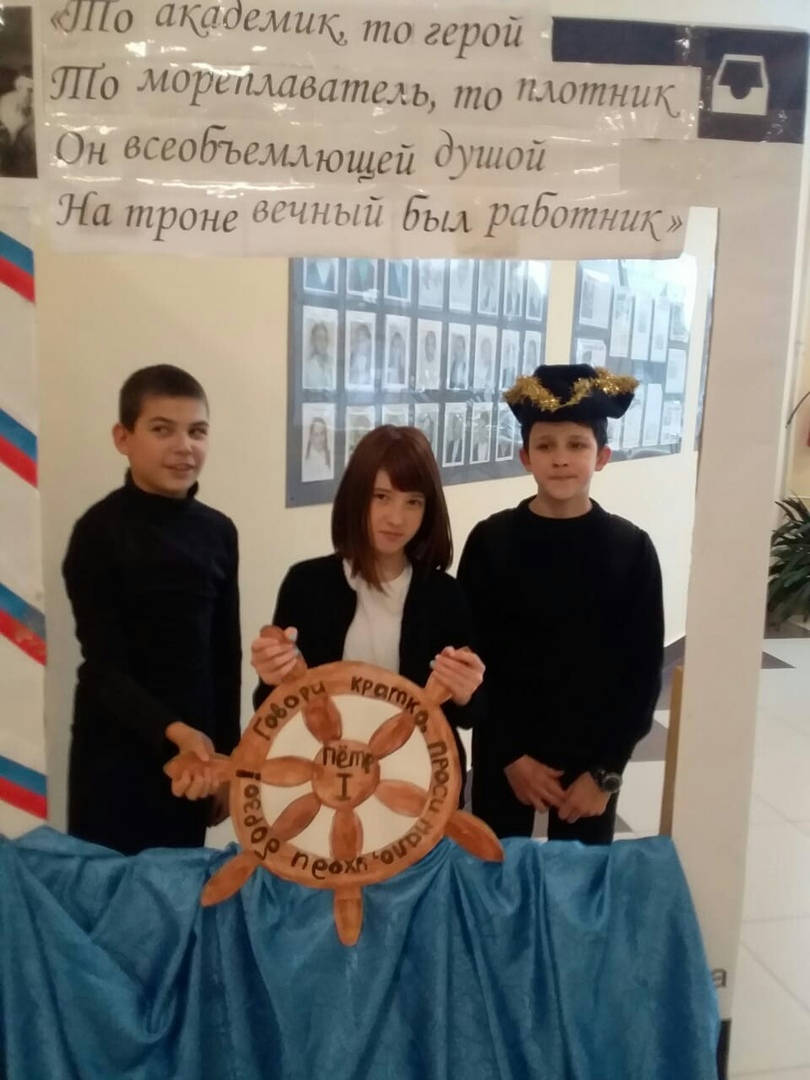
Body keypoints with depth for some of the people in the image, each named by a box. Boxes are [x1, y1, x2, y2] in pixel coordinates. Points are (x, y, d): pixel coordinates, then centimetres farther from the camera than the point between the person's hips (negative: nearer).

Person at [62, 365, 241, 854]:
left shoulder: (218, 531, 3)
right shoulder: (100, 531, -12)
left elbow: (226, 653, 8)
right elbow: (106, 665, -14)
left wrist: (228, 755, 10)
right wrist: (172, 730, -29)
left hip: (196, 747, 5)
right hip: (116, 755, -4)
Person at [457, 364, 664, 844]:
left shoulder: (631, 549, -6)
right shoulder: (490, 541, -6)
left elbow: (644, 669, -3)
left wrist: (607, 770, -7)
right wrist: (509, 755, -9)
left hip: (592, 760, 0)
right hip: (503, 757, 0)